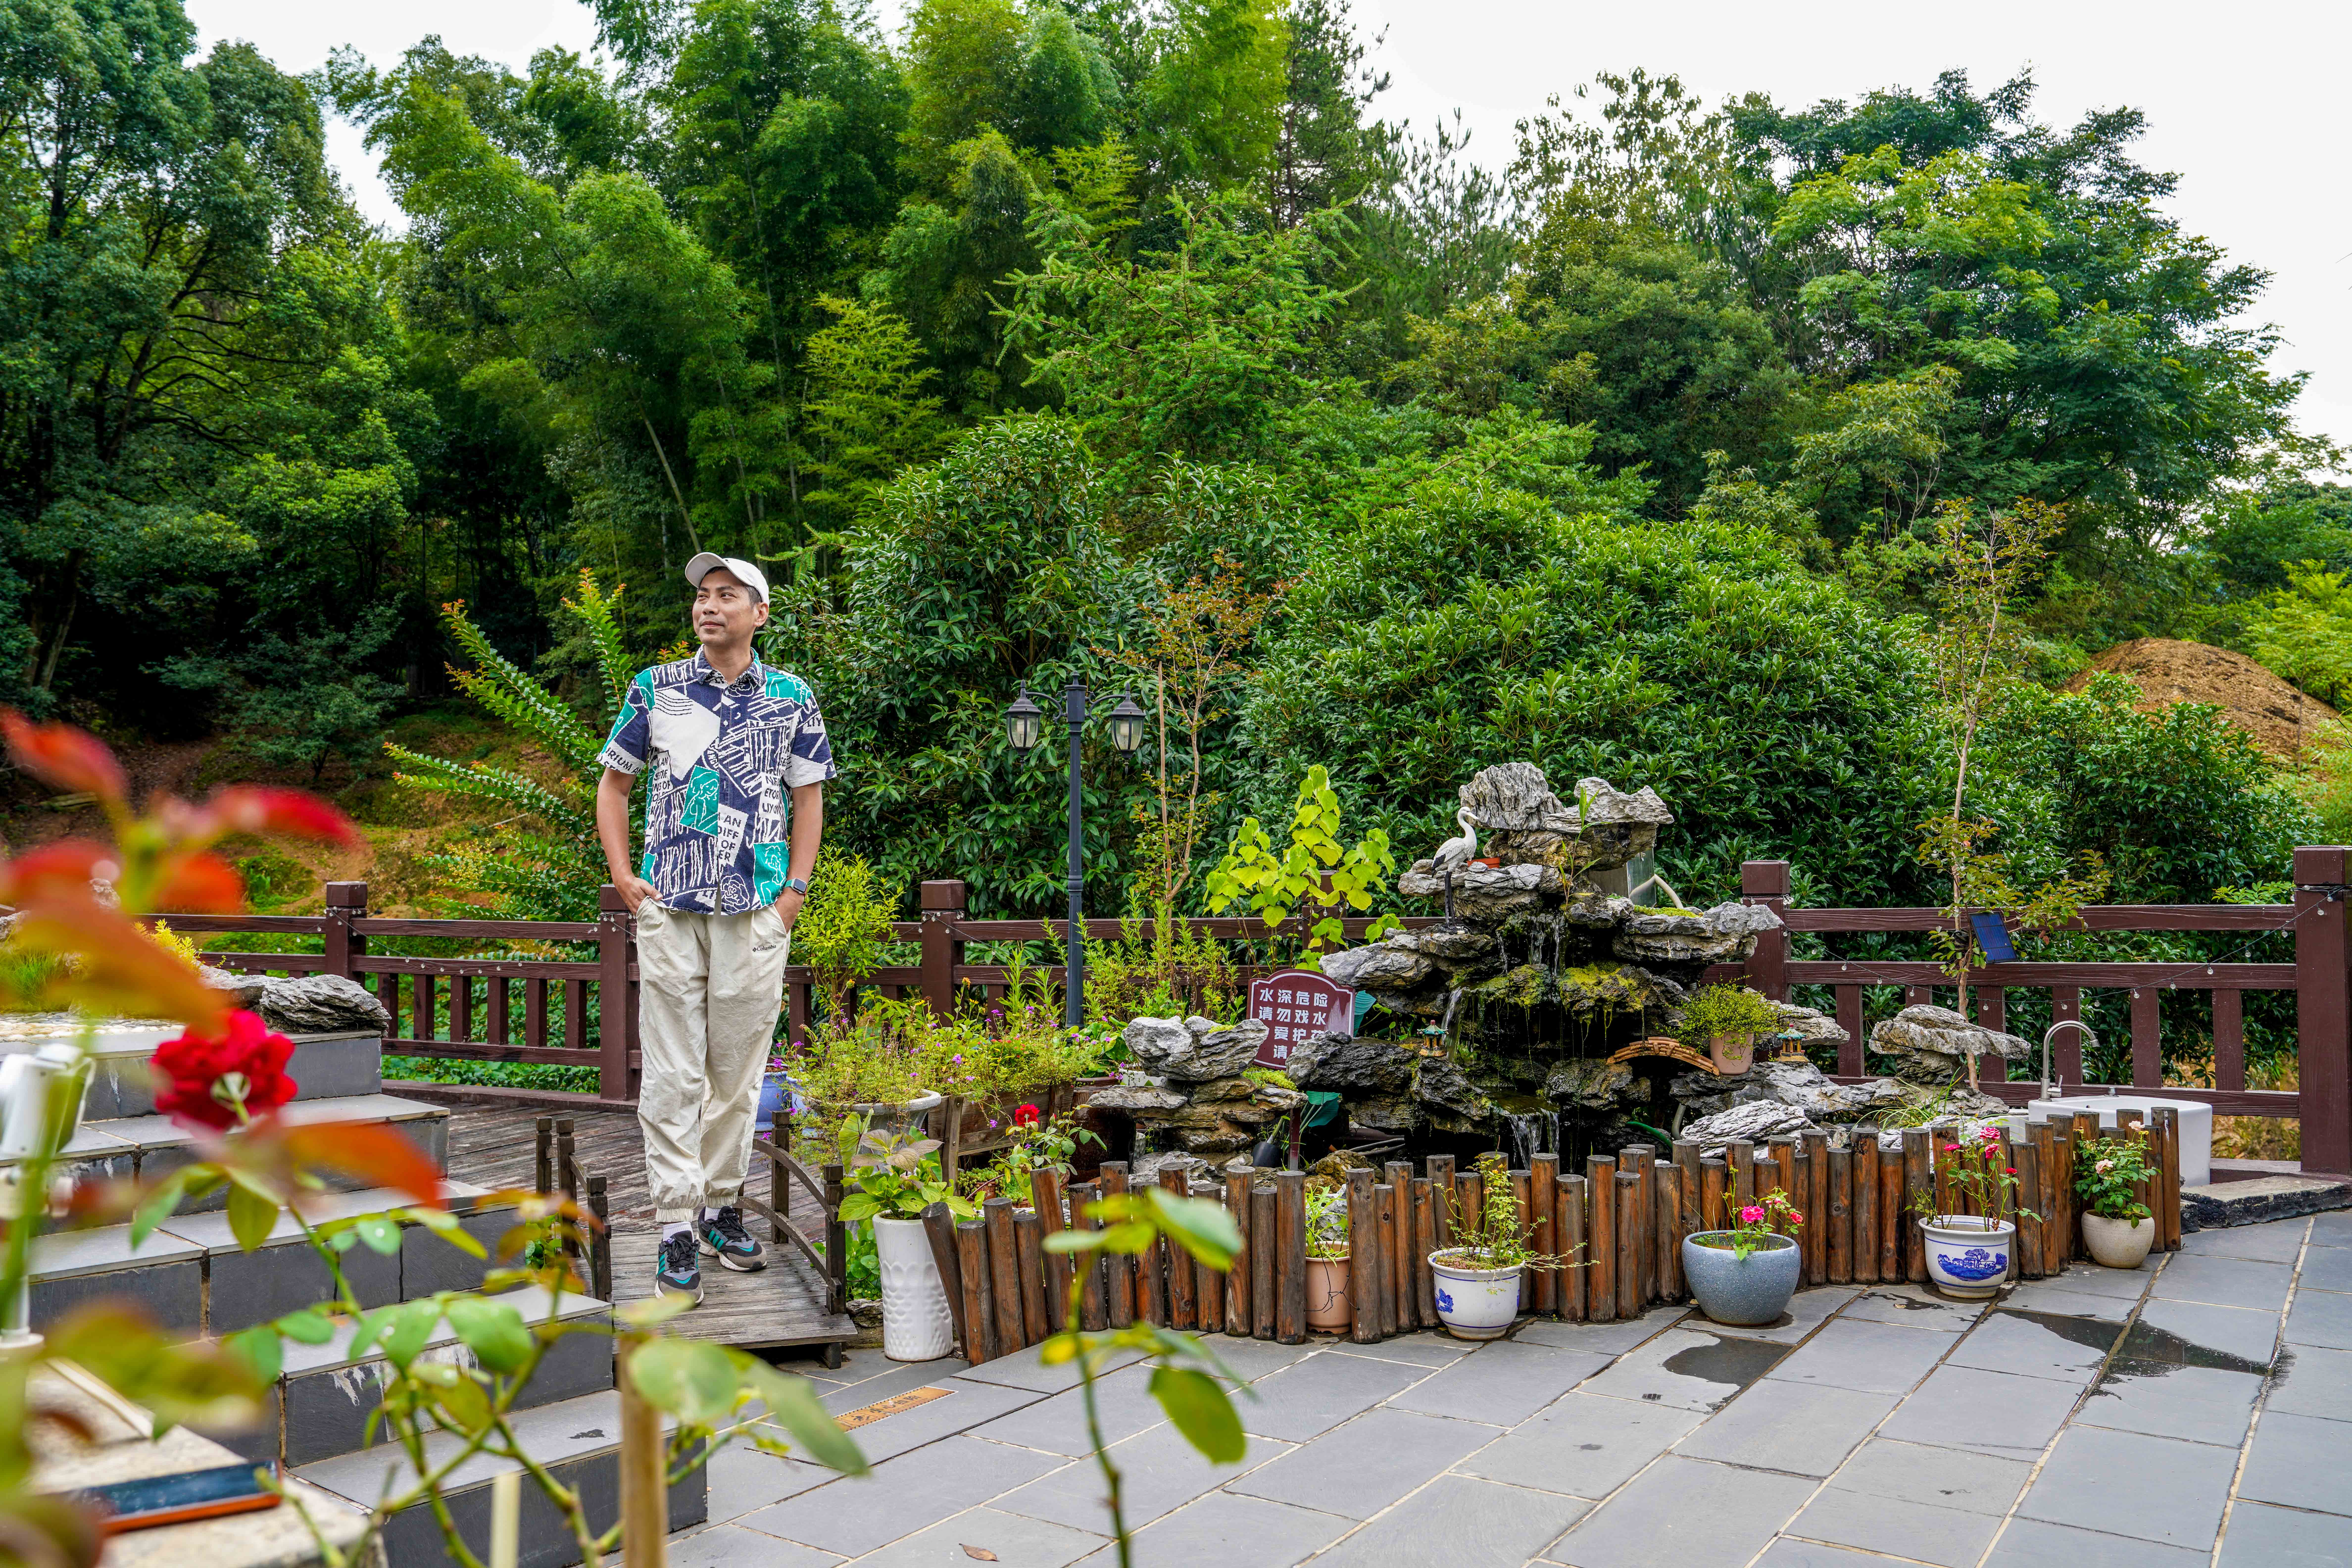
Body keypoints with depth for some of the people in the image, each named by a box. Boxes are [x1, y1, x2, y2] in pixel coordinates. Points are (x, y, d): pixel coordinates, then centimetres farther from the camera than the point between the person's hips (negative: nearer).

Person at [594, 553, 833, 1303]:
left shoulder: (792, 699, 5)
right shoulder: (655, 689, 6)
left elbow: (808, 796, 11)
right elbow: (613, 784, 13)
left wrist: (796, 889, 1)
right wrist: (623, 875, 2)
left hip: (756, 911, 1)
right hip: (669, 906, 0)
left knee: (739, 1070, 8)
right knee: (672, 1072, -1)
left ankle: (722, 1207, 23)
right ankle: (678, 1226, 5)